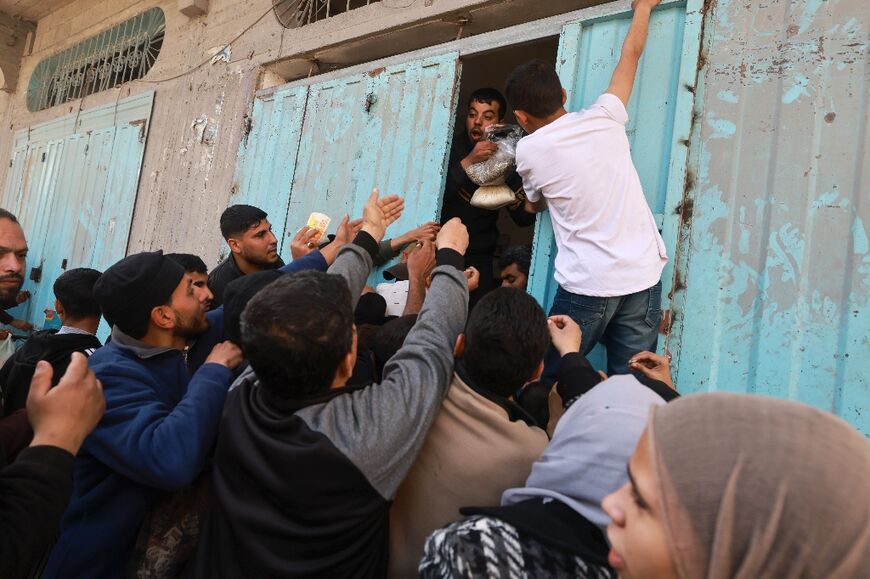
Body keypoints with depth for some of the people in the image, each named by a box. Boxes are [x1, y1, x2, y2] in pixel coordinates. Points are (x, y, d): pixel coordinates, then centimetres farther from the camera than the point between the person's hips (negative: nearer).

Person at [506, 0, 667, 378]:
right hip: (642, 278, 3)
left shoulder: (528, 152, 2)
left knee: (546, 383, 11)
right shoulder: (603, 119, 5)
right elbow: (631, 54, 21)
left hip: (586, 286, -2)